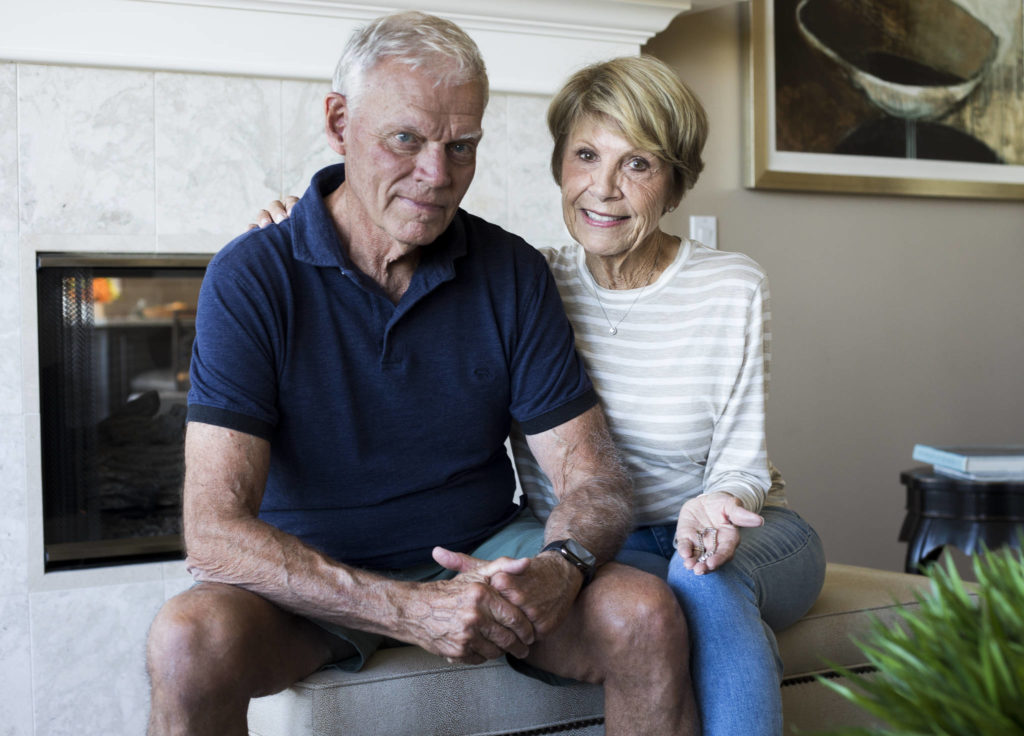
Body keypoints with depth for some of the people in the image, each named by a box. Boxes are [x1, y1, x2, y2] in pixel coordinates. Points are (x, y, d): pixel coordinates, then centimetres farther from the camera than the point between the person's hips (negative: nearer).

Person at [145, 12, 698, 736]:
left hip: (485, 555, 2)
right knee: (190, 638, -32)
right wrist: (407, 608, -32)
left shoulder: (513, 273, -2)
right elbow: (215, 530, -20)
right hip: (317, 578, -1)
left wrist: (562, 567, -27)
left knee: (648, 615, -25)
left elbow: (592, 475, -3)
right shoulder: (251, 277, -12)